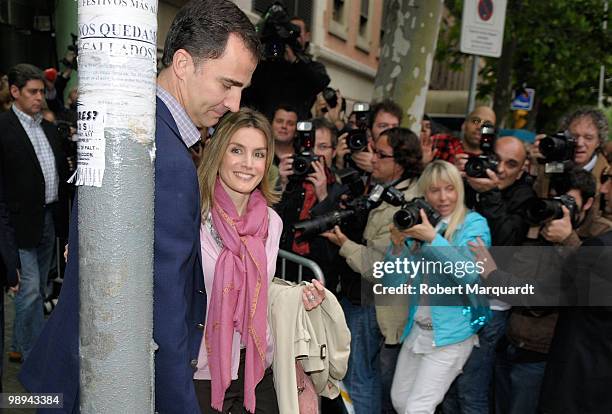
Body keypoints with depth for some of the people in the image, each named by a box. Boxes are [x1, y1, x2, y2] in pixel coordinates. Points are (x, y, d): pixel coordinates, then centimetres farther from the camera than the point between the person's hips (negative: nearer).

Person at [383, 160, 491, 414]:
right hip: (416, 329, 6)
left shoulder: (473, 223, -8)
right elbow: (392, 284, 1)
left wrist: (433, 238, -28)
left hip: (451, 333, -6)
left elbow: (470, 273, -24)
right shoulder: (417, 225, 5)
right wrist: (397, 245, -15)